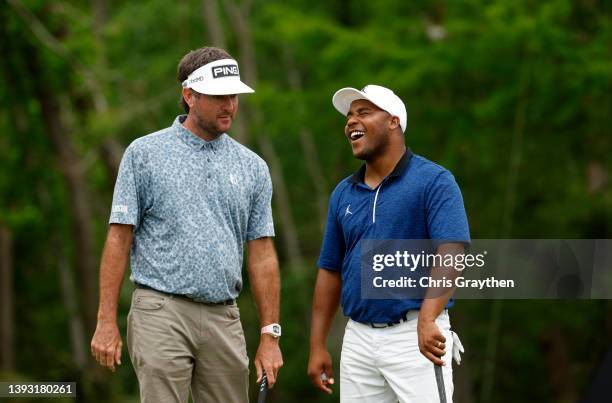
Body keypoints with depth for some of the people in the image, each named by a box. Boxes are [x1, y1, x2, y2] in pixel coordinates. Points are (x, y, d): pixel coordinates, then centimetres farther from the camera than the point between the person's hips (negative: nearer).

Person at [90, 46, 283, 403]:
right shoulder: (144, 154, 1)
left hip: (224, 319, 4)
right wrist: (107, 322, -6)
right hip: (162, 313, -4)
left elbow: (262, 254, 10)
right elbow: (119, 239, 0)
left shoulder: (252, 167, 10)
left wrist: (270, 335, 4)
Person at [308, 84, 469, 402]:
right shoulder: (343, 194, 12)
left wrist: (427, 321, -33)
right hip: (357, 339, 6)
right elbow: (330, 270, 17)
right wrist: (317, 346, 11)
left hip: (414, 338, -6)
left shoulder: (434, 181, -6)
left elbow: (450, 254, -19)